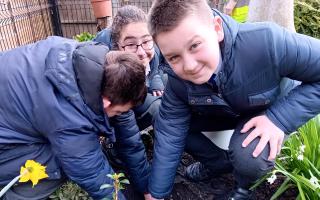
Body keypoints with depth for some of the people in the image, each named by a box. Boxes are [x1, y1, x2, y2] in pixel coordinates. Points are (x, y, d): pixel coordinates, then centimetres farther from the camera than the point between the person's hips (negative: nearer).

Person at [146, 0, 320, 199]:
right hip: (224, 113, 4)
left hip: (273, 110, -3)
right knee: (167, 120, -11)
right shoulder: (178, 79, -25)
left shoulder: (266, 42, -39)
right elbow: (169, 136, -18)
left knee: (248, 155, -32)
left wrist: (280, 118, -35)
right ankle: (220, 163, 12)